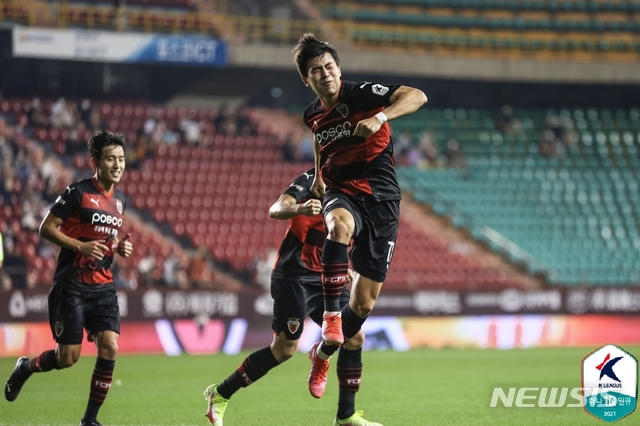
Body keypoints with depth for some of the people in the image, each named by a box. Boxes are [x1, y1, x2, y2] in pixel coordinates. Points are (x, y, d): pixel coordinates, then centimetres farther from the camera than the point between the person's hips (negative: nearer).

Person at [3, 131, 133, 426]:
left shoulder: (119, 199, 12)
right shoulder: (77, 192, -10)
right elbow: (46, 228, -10)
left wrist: (121, 247, 5)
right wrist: (81, 246, -22)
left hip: (103, 287, 6)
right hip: (71, 286, -6)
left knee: (109, 348, -9)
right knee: (68, 357, -6)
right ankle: (25, 368, 27)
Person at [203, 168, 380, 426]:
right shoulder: (312, 179, -11)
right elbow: (276, 210, -26)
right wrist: (299, 208, -47)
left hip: (325, 277, 7)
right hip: (294, 275, -7)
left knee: (354, 337, -4)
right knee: (285, 348, -7)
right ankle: (220, 394, 7)